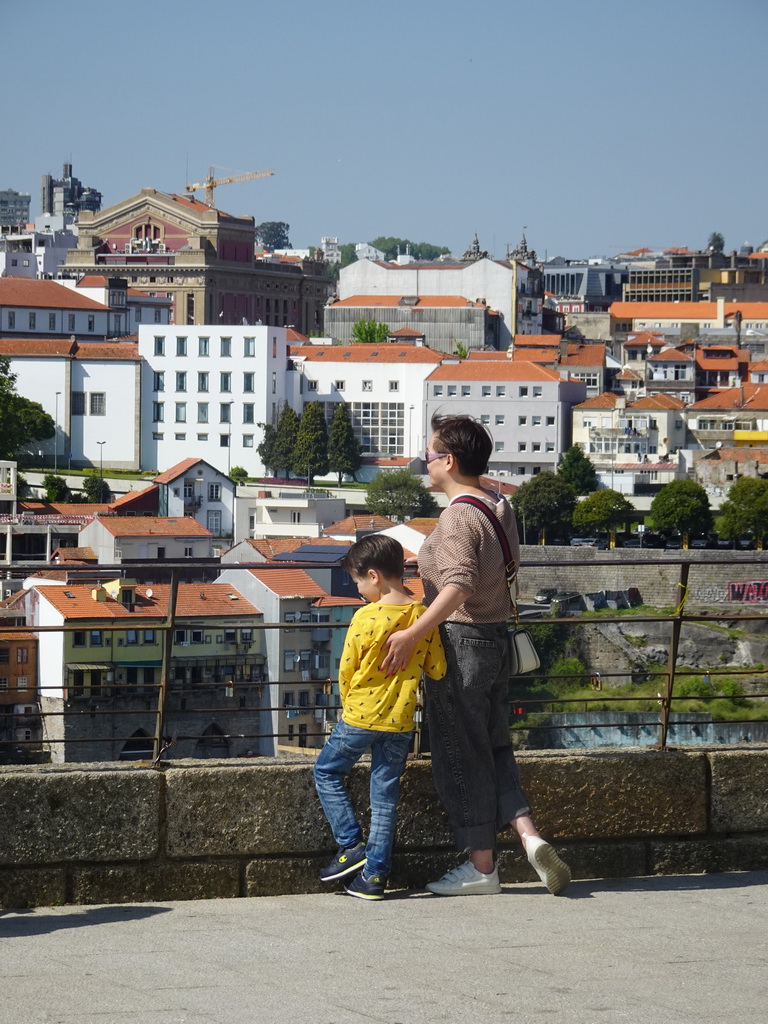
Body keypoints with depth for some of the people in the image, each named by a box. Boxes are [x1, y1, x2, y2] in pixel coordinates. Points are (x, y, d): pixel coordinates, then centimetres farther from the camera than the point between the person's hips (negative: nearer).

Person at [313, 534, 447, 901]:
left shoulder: (366, 617, -15)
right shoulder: (424, 617, -2)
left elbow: (346, 671, -6)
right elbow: (437, 670, 3)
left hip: (360, 715, -4)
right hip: (400, 720, 4)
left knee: (327, 771, 16)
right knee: (385, 794, 10)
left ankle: (351, 845, 7)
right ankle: (374, 874, 10)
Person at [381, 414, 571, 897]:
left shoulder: (459, 517, -19)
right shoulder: (500, 506, 8)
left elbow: (460, 585, -33)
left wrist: (413, 634, -37)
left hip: (460, 642, -9)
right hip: (497, 639, 9)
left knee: (462, 755, 1)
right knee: (495, 748, 16)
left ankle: (482, 865, 7)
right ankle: (529, 834, -2)